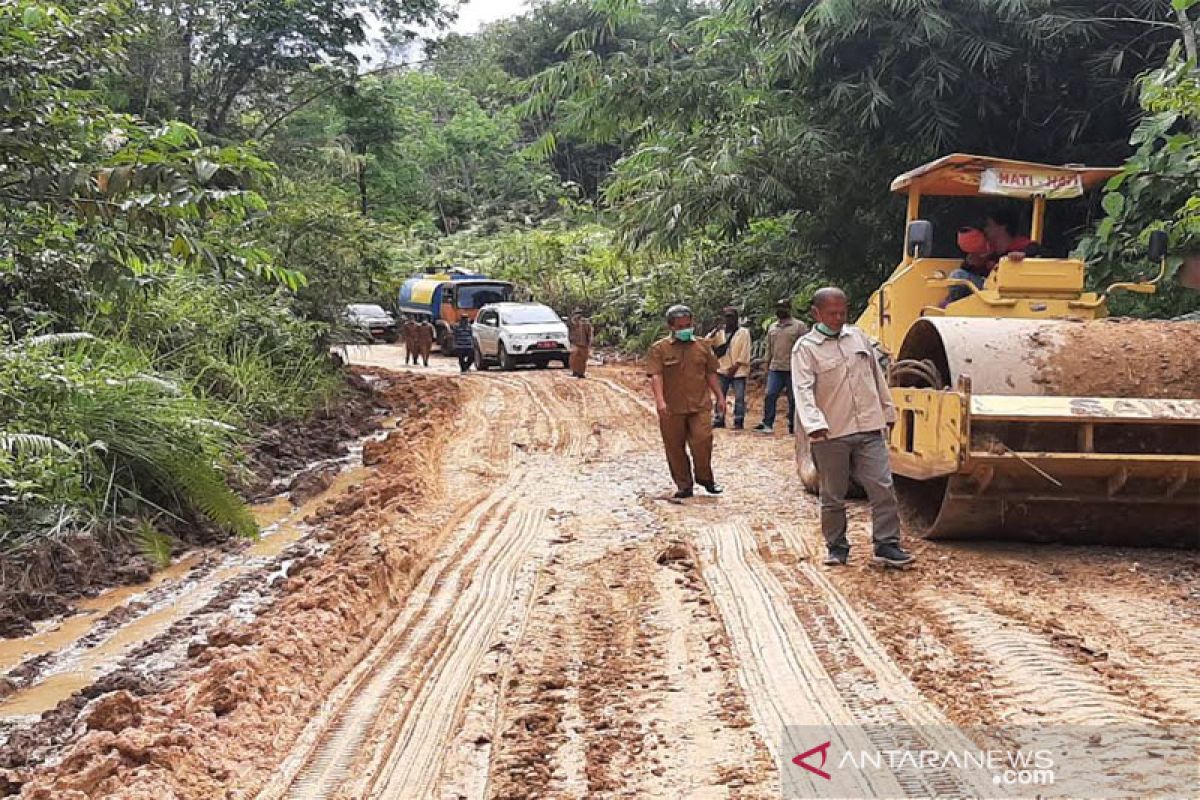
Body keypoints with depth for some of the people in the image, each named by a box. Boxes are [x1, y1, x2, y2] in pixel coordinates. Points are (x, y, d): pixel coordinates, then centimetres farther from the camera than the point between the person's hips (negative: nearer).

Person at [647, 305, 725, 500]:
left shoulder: (703, 346, 9)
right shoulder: (659, 349, -1)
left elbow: (710, 373, 17)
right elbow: (655, 375, -11)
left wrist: (719, 395, 15)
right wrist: (660, 400, -23)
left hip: (700, 405, 1)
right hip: (672, 409, -1)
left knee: (702, 442, -8)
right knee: (675, 448, 4)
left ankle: (705, 478, 14)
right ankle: (684, 486, 16)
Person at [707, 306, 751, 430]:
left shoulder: (744, 332, -2)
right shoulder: (719, 332, 10)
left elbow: (744, 354, -7)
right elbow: (707, 342, 0)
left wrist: (735, 367, -12)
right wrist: (714, 332, -15)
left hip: (738, 371, -4)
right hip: (722, 370, 4)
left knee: (739, 397, -4)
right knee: (720, 397, 7)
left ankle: (738, 422, 0)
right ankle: (718, 421, 14)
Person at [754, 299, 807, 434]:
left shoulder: (799, 326, -3)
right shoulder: (772, 327, 14)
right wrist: (767, 366, 17)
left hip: (793, 369, -4)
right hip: (775, 369, 4)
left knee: (793, 399, 3)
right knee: (770, 395, -3)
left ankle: (793, 426, 11)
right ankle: (767, 424, 0)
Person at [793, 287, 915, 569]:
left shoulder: (858, 336, 12)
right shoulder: (805, 348, -4)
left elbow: (877, 376, 19)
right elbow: (804, 389, -15)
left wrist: (887, 411, 20)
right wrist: (814, 424, -29)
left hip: (869, 429, 3)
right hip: (830, 434, -3)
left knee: (883, 487, -4)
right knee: (833, 496, 7)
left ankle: (887, 546, 2)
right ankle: (837, 547, 21)